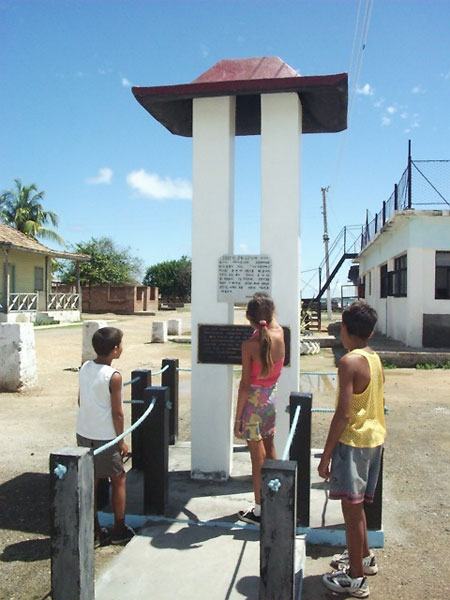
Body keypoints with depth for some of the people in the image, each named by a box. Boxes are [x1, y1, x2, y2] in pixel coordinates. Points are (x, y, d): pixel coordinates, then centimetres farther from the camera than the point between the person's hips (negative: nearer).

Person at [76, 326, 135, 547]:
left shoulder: (85, 368, 1)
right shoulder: (113, 376, -19)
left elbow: (81, 401, 9)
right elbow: (117, 413, -15)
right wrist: (122, 441, -5)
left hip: (84, 433, 6)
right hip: (105, 437, -6)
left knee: (90, 482, 14)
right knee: (118, 480, 11)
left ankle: (94, 532, 22)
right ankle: (119, 530, 21)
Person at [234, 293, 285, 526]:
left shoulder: (250, 345, -19)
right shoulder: (279, 334, -7)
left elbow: (245, 384, -16)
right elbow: (274, 323, 22)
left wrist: (238, 417, -10)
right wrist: (268, 308, 18)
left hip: (254, 401, -5)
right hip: (271, 397, 6)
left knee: (258, 458, 4)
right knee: (269, 450, 22)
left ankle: (259, 511, 16)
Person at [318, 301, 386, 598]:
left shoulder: (350, 361, -19)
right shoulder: (376, 359, 6)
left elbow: (343, 414, -22)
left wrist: (326, 455, -16)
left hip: (353, 441, -9)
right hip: (375, 439, 9)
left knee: (352, 507, 4)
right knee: (356, 504, 24)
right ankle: (364, 557, 41)